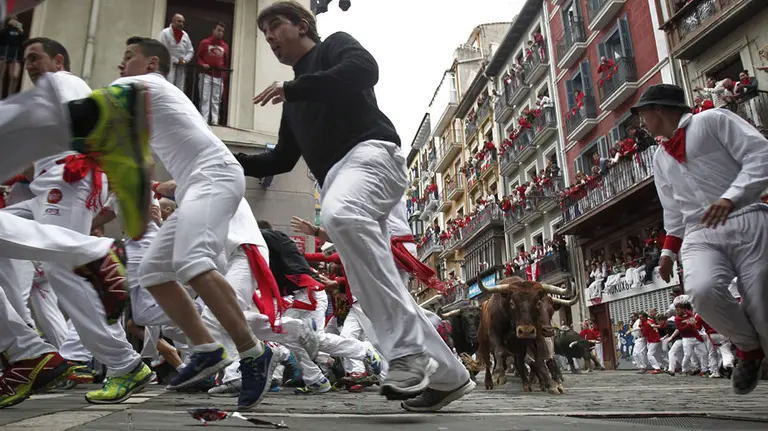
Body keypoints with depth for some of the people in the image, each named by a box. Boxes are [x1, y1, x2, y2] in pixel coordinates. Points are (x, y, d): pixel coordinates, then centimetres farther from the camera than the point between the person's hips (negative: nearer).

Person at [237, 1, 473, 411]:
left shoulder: (334, 45, 15)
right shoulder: (296, 99, 33)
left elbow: (365, 70, -9)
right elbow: (283, 159, 33)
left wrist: (291, 88, -7)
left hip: (371, 152, -8)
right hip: (339, 177, 8)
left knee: (340, 213, -39)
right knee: (379, 285, -2)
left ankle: (408, 352, -40)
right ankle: (446, 373, 7)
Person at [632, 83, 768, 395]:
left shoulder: (713, 121, 6)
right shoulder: (660, 159, 23)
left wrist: (731, 196, -18)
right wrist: (668, 252, 17)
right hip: (700, 235, 4)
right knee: (702, 290, -27)